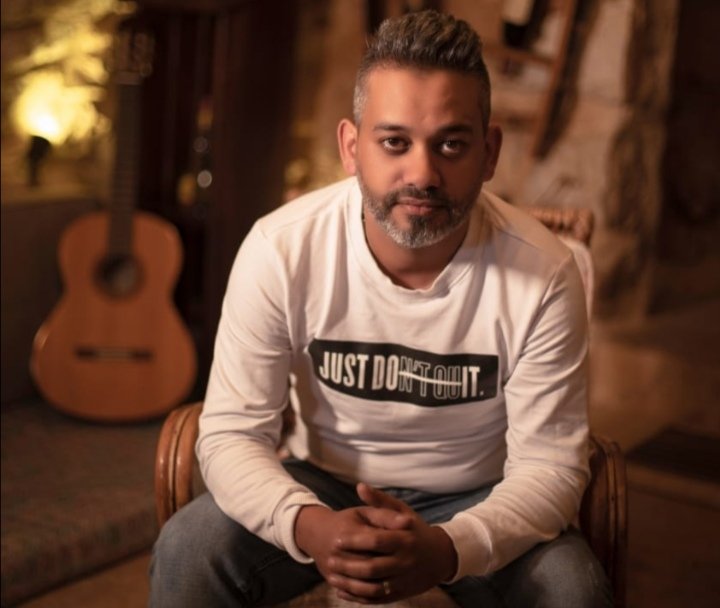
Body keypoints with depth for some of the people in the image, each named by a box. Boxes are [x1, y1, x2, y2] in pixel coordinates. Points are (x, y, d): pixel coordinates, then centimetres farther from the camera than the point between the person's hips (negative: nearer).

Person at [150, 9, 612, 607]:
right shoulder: (281, 249, -19)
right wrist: (306, 525, -35)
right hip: (323, 488, 0)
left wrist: (450, 549, -35)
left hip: (476, 499, 1)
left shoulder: (543, 275, -21)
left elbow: (549, 463, -15)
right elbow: (231, 433, -15)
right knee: (186, 553, -23)